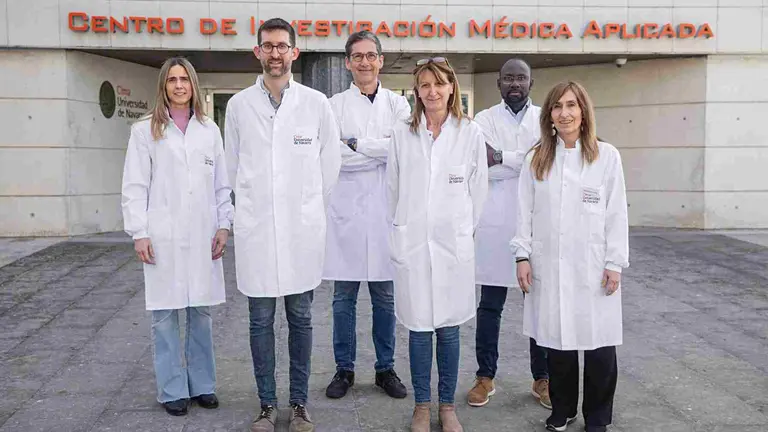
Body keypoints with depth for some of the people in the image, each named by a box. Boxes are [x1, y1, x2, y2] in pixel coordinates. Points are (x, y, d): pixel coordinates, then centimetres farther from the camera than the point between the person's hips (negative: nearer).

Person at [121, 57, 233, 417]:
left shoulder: (209, 129, 10)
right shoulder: (145, 129, 3)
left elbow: (222, 183, 11)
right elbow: (135, 186, 0)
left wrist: (224, 225, 3)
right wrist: (139, 233, -7)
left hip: (203, 236, 2)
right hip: (163, 236, -2)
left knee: (201, 311, 8)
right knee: (165, 314, 2)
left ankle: (202, 384, 20)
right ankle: (172, 390, 14)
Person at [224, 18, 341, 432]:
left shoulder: (317, 103, 0)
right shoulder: (238, 105, 3)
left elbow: (330, 165, 7)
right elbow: (233, 167, 12)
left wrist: (311, 210, 11)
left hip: (302, 228, 0)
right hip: (255, 227, 1)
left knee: (301, 319, 8)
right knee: (261, 321, 7)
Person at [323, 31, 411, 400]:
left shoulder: (397, 104, 8)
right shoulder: (335, 105, 3)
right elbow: (334, 156, -10)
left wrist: (357, 143, -10)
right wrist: (382, 151, -10)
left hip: (386, 212, 1)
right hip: (347, 210, -1)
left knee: (386, 297, 9)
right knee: (344, 297, 7)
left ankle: (385, 368, 23)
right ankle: (344, 369, 21)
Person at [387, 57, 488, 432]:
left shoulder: (471, 134, 1)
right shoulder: (402, 135, 4)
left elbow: (478, 190, 7)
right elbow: (393, 189, 10)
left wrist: (463, 230, 11)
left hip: (453, 245, 0)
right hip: (411, 243, 1)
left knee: (448, 329, 7)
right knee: (418, 328, 7)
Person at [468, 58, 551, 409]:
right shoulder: (484, 120, 6)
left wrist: (503, 157, -12)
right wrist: (527, 160, -9)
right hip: (495, 224, -1)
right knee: (490, 305, 6)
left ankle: (542, 378, 21)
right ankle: (485, 376, 19)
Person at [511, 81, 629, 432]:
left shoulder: (606, 156, 1)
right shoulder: (537, 159, 7)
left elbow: (616, 213, 0)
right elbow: (526, 212, 8)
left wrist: (615, 263, -3)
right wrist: (523, 256, 2)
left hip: (593, 268, -1)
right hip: (548, 267, 2)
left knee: (599, 344, 2)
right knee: (557, 342, 8)